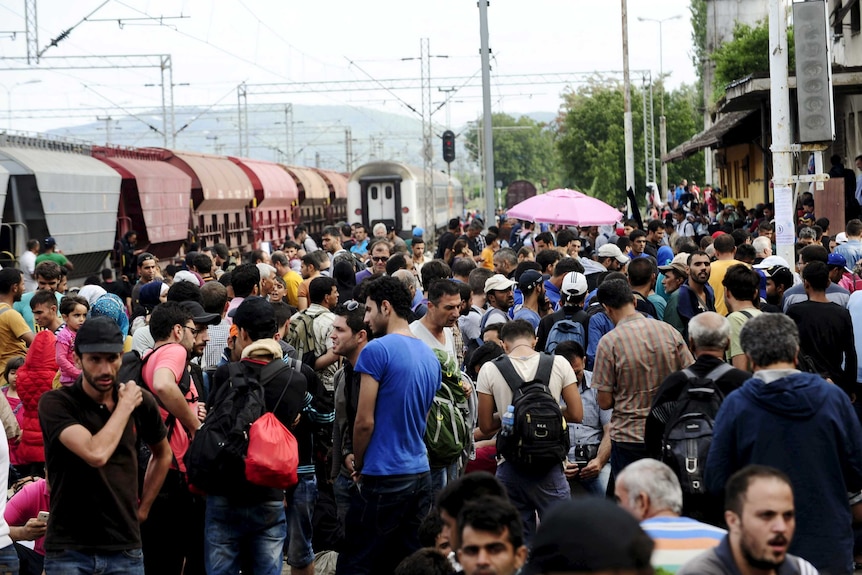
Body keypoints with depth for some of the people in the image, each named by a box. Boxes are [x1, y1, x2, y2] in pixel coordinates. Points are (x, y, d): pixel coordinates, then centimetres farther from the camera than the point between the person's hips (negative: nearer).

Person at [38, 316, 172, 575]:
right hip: (69, 551, -3)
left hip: (126, 550, 3)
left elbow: (163, 454, 21)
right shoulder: (55, 403, -10)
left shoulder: (142, 401, 2)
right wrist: (125, 405, -13)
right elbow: (96, 454, -26)